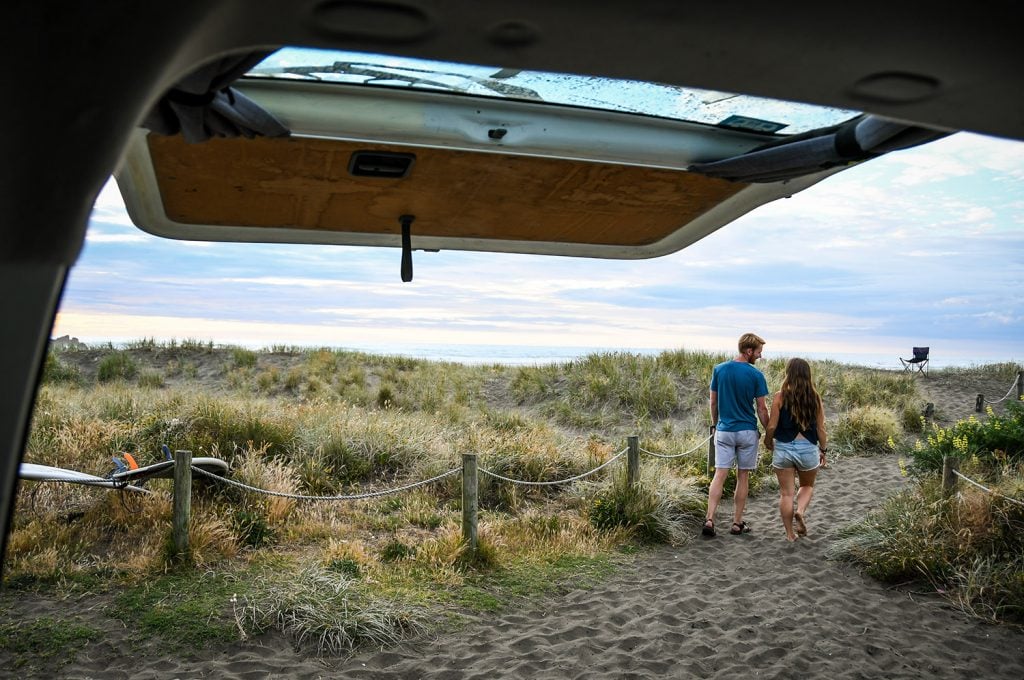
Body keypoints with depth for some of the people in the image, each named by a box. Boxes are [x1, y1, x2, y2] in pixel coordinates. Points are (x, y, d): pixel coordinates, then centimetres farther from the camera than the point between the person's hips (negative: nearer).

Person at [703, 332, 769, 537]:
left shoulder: (719, 370, -1)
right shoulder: (756, 375, -10)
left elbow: (713, 402, 5)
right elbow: (761, 409, -6)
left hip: (724, 430, 2)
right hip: (747, 432, -2)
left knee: (720, 475, 2)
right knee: (743, 477, 9)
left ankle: (709, 519, -9)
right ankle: (737, 523, 15)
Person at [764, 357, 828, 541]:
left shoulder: (780, 396, -9)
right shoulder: (815, 398, -3)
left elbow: (772, 426, -9)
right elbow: (820, 429, 0)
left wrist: (768, 441, 11)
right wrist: (823, 450, 15)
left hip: (783, 448, -1)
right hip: (808, 449, 1)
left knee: (786, 493, 9)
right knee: (807, 486, 25)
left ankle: (790, 534, 14)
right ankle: (800, 511, -2)